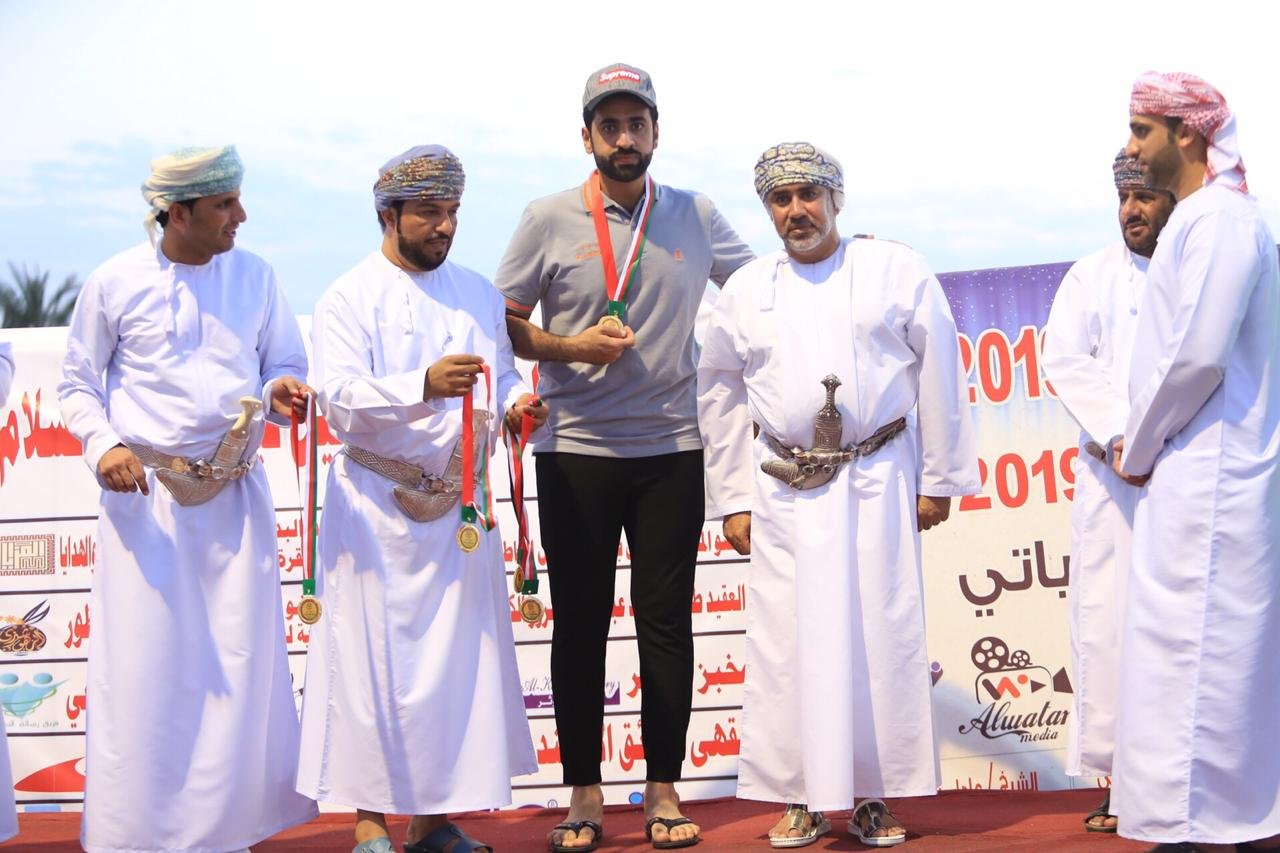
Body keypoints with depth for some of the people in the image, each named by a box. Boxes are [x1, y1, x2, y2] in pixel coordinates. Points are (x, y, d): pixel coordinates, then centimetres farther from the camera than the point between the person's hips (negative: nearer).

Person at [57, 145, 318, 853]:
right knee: (142, 663, -2)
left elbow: (284, 366, 14)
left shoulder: (255, 277, 6)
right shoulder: (116, 283, -1)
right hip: (145, 495, -2)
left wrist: (280, 390, -10)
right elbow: (76, 385, 6)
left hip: (236, 496, 3)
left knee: (240, 662, 3)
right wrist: (103, 446, -12)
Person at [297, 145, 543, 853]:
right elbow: (339, 397, -15)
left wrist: (517, 402, -6)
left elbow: (501, 376, 17)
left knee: (461, 657, 6)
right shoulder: (349, 298, -4)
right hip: (377, 508, -5)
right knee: (376, 657, -2)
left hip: (460, 506, 5)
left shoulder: (479, 294, 12)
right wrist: (424, 386, -30)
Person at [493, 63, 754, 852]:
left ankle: (664, 790, 15)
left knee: (666, 618, 4)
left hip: (672, 448, 1)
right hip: (575, 451, -1)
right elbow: (504, 324, 2)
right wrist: (572, 348, -13)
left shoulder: (696, 216, 7)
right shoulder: (549, 219, 0)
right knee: (581, 622, 5)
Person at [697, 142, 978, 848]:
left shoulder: (899, 272, 3)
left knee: (881, 633, -2)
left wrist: (939, 480, 0)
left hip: (878, 479, -2)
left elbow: (939, 377, 3)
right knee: (788, 640, 1)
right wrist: (731, 500, 8)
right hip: (785, 489, 2)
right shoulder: (745, 291, 10)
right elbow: (720, 399, 13)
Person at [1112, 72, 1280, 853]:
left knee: (1192, 643, -7)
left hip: (1208, 474, -10)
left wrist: (1140, 447, -9)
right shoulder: (1203, 218, 17)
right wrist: (1143, 443, 11)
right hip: (1197, 472, 10)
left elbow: (1199, 355, -21)